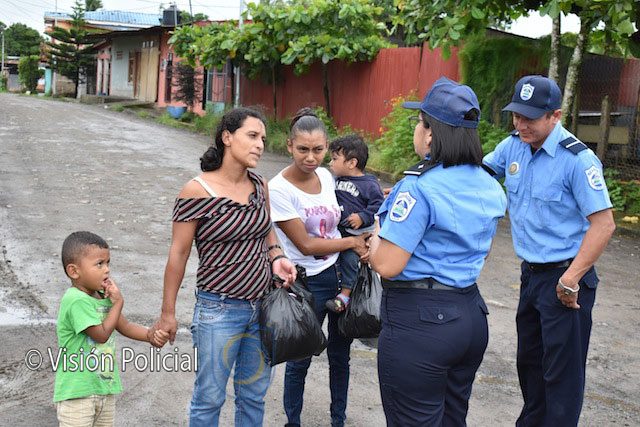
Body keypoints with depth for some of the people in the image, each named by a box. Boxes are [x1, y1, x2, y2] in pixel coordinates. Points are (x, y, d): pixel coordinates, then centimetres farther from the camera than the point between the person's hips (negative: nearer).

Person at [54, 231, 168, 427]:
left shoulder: (103, 295, 6)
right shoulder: (76, 300, -21)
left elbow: (125, 326, 13)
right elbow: (101, 334, -20)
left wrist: (150, 335, -4)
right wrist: (118, 302, -12)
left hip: (105, 387, 8)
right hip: (77, 392, -8)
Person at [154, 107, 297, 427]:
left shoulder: (259, 186, 1)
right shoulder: (197, 191, -15)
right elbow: (178, 253, -9)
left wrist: (276, 257, -3)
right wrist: (167, 313, -5)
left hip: (262, 306, 5)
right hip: (219, 310, -5)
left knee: (254, 396, 18)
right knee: (209, 399, 10)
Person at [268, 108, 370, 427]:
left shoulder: (326, 176, 0)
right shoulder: (279, 189, -18)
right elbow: (306, 245, -18)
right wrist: (353, 241, -12)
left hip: (341, 274, 5)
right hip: (309, 283, -5)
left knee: (340, 354, 17)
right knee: (300, 359, 9)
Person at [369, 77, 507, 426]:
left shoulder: (419, 188, -19)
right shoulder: (490, 187, 6)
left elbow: (387, 265, -22)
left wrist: (375, 237, 0)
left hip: (418, 320, -8)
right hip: (470, 315, 8)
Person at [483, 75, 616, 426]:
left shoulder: (578, 159, -20)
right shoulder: (513, 146, 1)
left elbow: (603, 224, -20)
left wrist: (571, 279, -22)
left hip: (565, 278, -8)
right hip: (531, 274, 8)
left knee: (561, 371, 2)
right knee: (528, 361, 21)